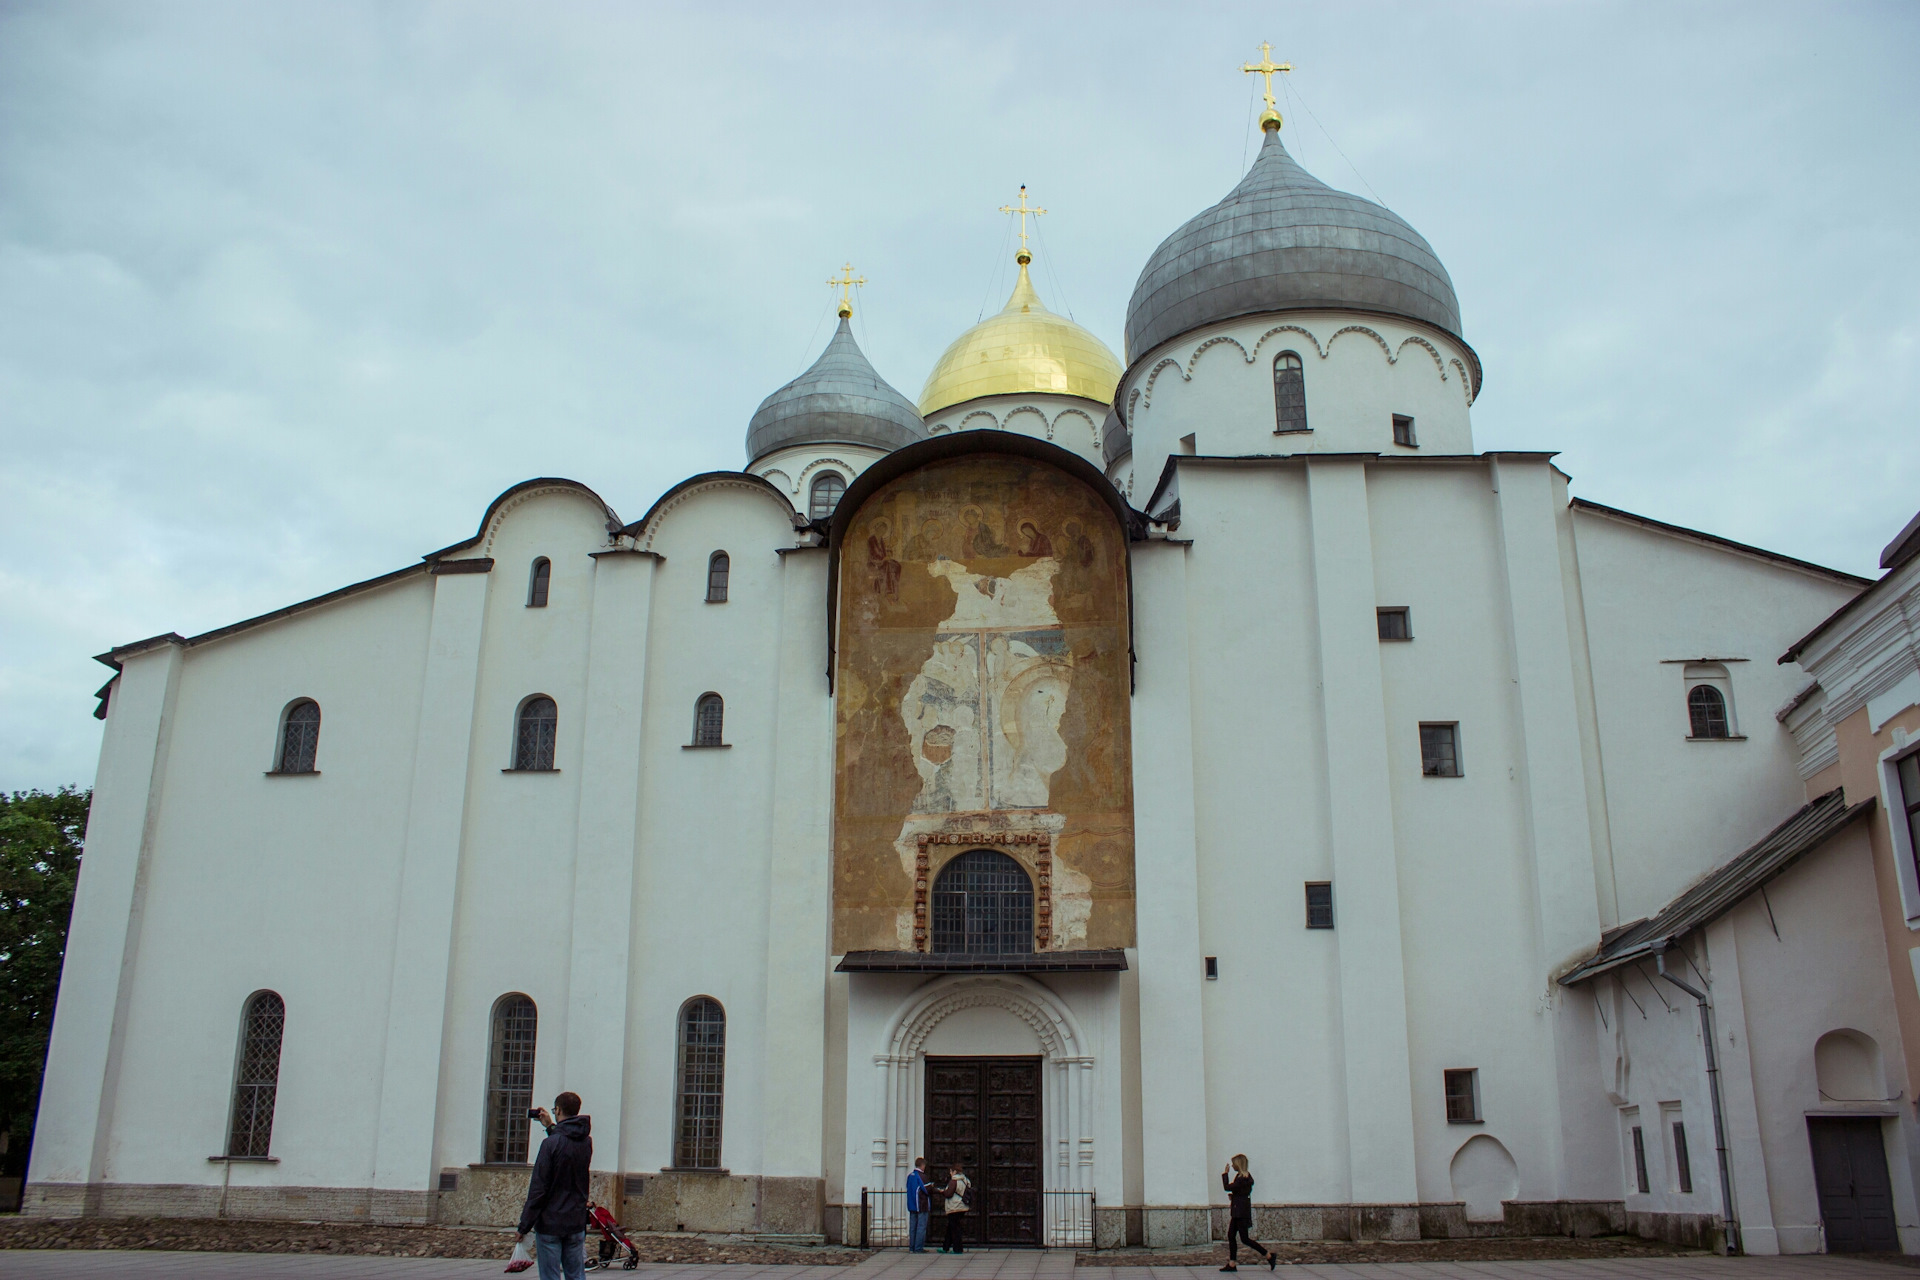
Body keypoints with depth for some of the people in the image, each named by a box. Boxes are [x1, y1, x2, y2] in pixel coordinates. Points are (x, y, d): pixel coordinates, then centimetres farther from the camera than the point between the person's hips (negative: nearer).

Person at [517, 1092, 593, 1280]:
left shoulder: (551, 1144, -15)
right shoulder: (587, 1142, 2)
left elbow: (538, 1188, -15)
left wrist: (524, 1225, -8)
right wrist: (551, 1127, 27)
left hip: (549, 1224, -5)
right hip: (577, 1223, 5)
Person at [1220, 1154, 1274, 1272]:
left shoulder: (1243, 1178, -19)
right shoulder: (1240, 1176, 11)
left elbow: (1227, 1187, -21)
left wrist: (1225, 1174, -11)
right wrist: (1233, 1196, 3)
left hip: (1242, 1212, -10)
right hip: (1237, 1212, 10)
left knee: (1245, 1238, -5)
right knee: (1231, 1235, 9)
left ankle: (1269, 1256, 2)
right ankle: (1232, 1264, 11)